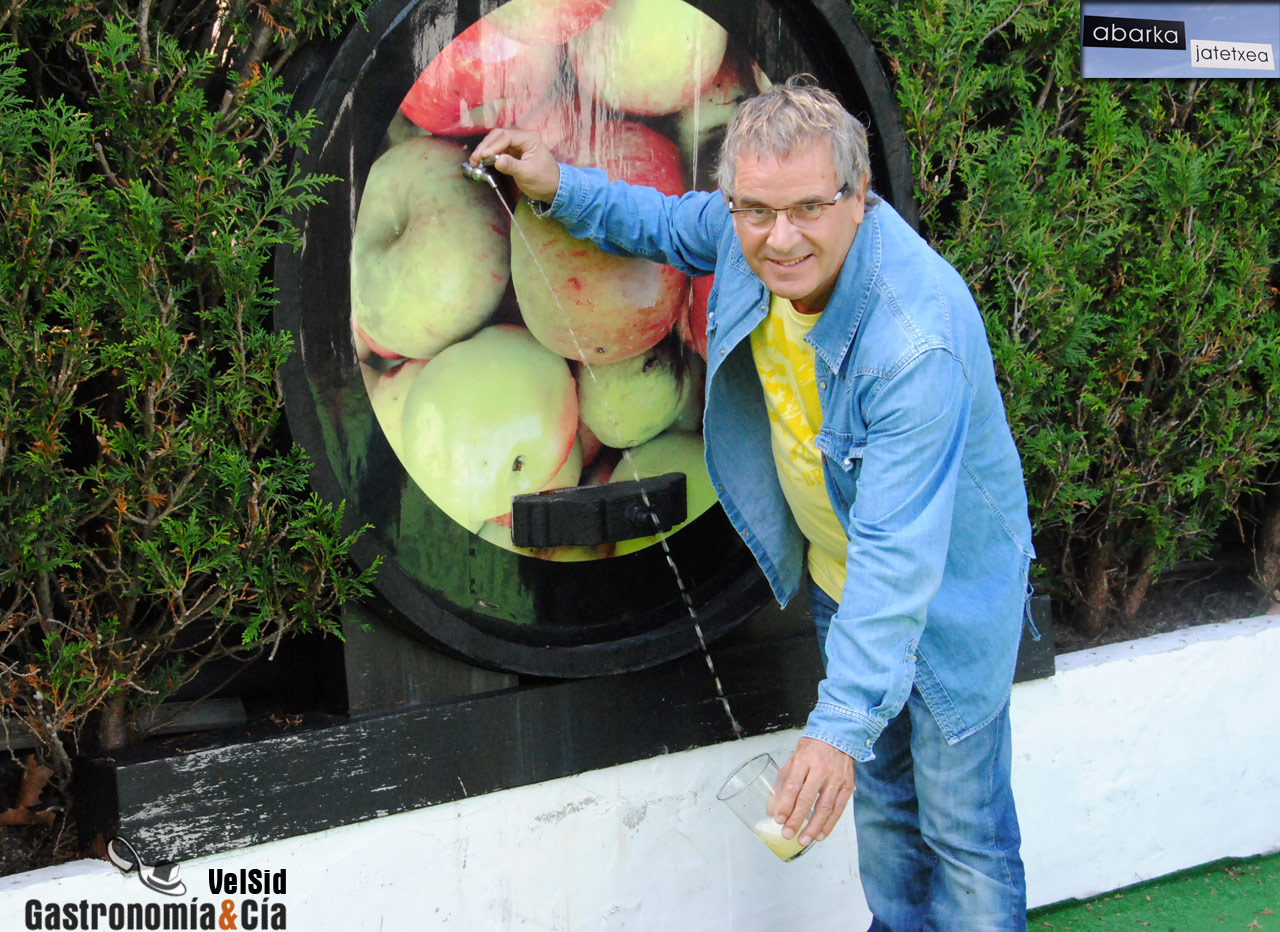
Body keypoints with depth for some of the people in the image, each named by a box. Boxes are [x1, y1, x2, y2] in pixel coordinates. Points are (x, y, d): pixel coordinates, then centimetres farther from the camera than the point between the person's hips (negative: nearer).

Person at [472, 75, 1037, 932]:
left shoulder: (918, 341, -39)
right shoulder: (744, 231, -17)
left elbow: (897, 553, -40)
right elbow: (672, 224, 10)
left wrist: (840, 724, -44)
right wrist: (562, 188, -3)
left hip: (946, 593, -7)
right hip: (839, 576, 7)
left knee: (963, 831, 5)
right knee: (877, 792, 24)